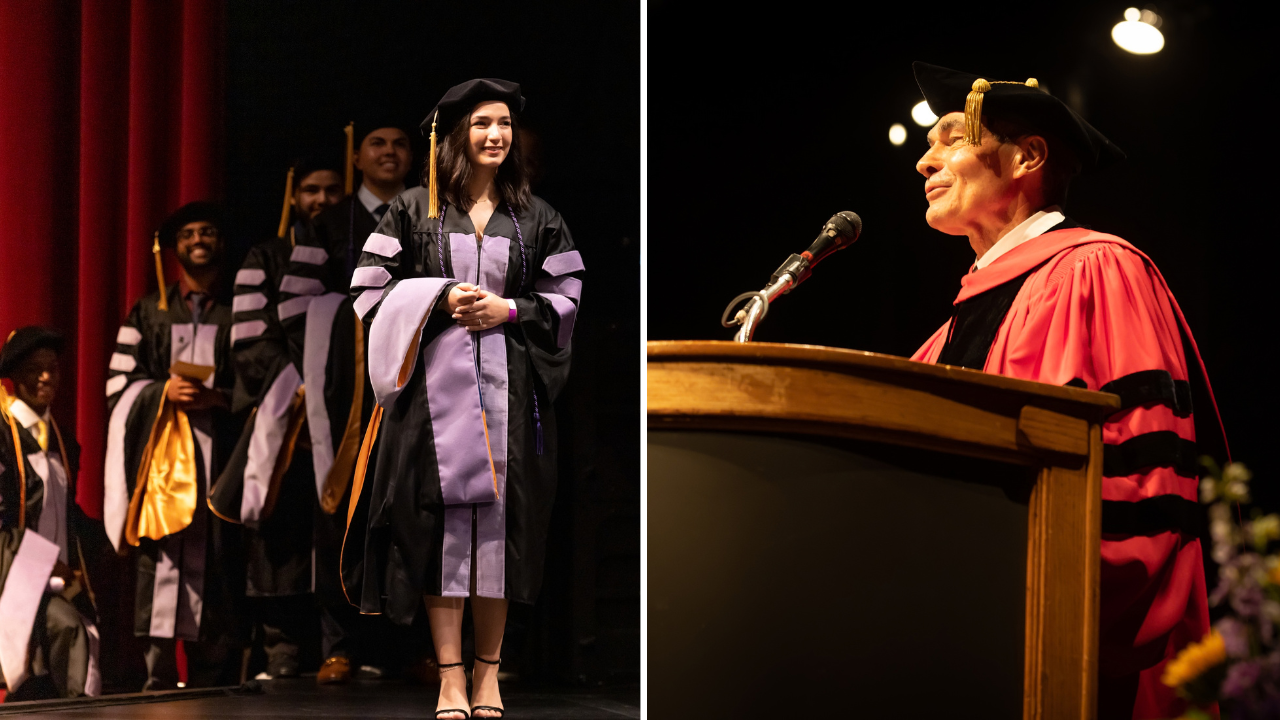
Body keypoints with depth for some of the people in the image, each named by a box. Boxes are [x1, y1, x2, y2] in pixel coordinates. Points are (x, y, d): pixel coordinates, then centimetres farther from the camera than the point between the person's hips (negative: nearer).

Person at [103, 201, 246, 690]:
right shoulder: (148, 312, 16)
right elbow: (118, 384, 9)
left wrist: (220, 398, -10)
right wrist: (163, 392, -9)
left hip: (219, 451, 0)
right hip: (161, 450, 0)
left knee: (217, 556, -6)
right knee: (161, 557, -9)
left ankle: (212, 682, -4)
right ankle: (158, 677, -9)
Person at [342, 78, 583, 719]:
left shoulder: (536, 218, 12)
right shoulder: (412, 210, 8)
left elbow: (567, 294, 11)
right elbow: (371, 288, 4)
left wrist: (509, 309, -6)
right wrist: (441, 300, -9)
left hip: (510, 387, 2)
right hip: (435, 385, -1)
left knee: (501, 517, -1)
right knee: (441, 517, -6)